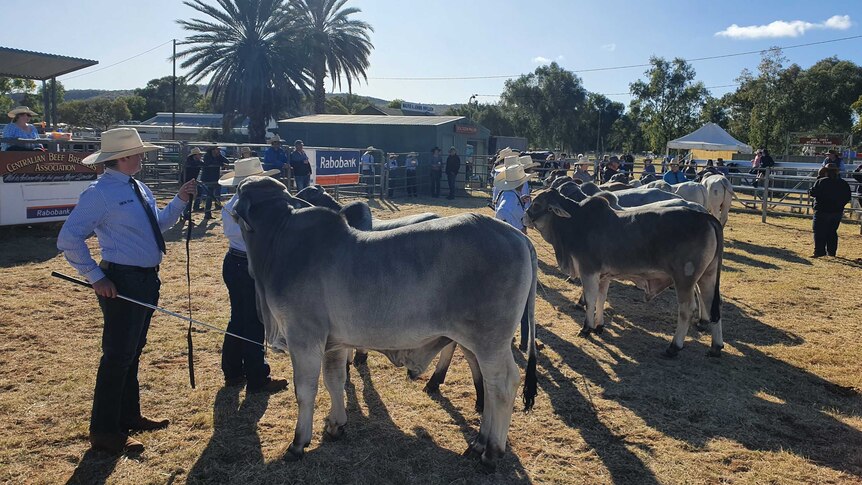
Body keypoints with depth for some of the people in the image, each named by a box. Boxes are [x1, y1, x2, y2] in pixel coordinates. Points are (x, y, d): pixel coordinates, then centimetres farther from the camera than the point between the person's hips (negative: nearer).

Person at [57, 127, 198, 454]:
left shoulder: (139, 188, 11)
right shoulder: (100, 193, -15)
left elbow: (158, 223, 19)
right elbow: (69, 239, -18)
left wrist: (180, 200, 7)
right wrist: (96, 277, -17)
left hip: (147, 279, 9)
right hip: (122, 282, -9)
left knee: (133, 351, 19)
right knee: (117, 354, -2)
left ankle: (129, 416, 34)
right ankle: (104, 431, 11)